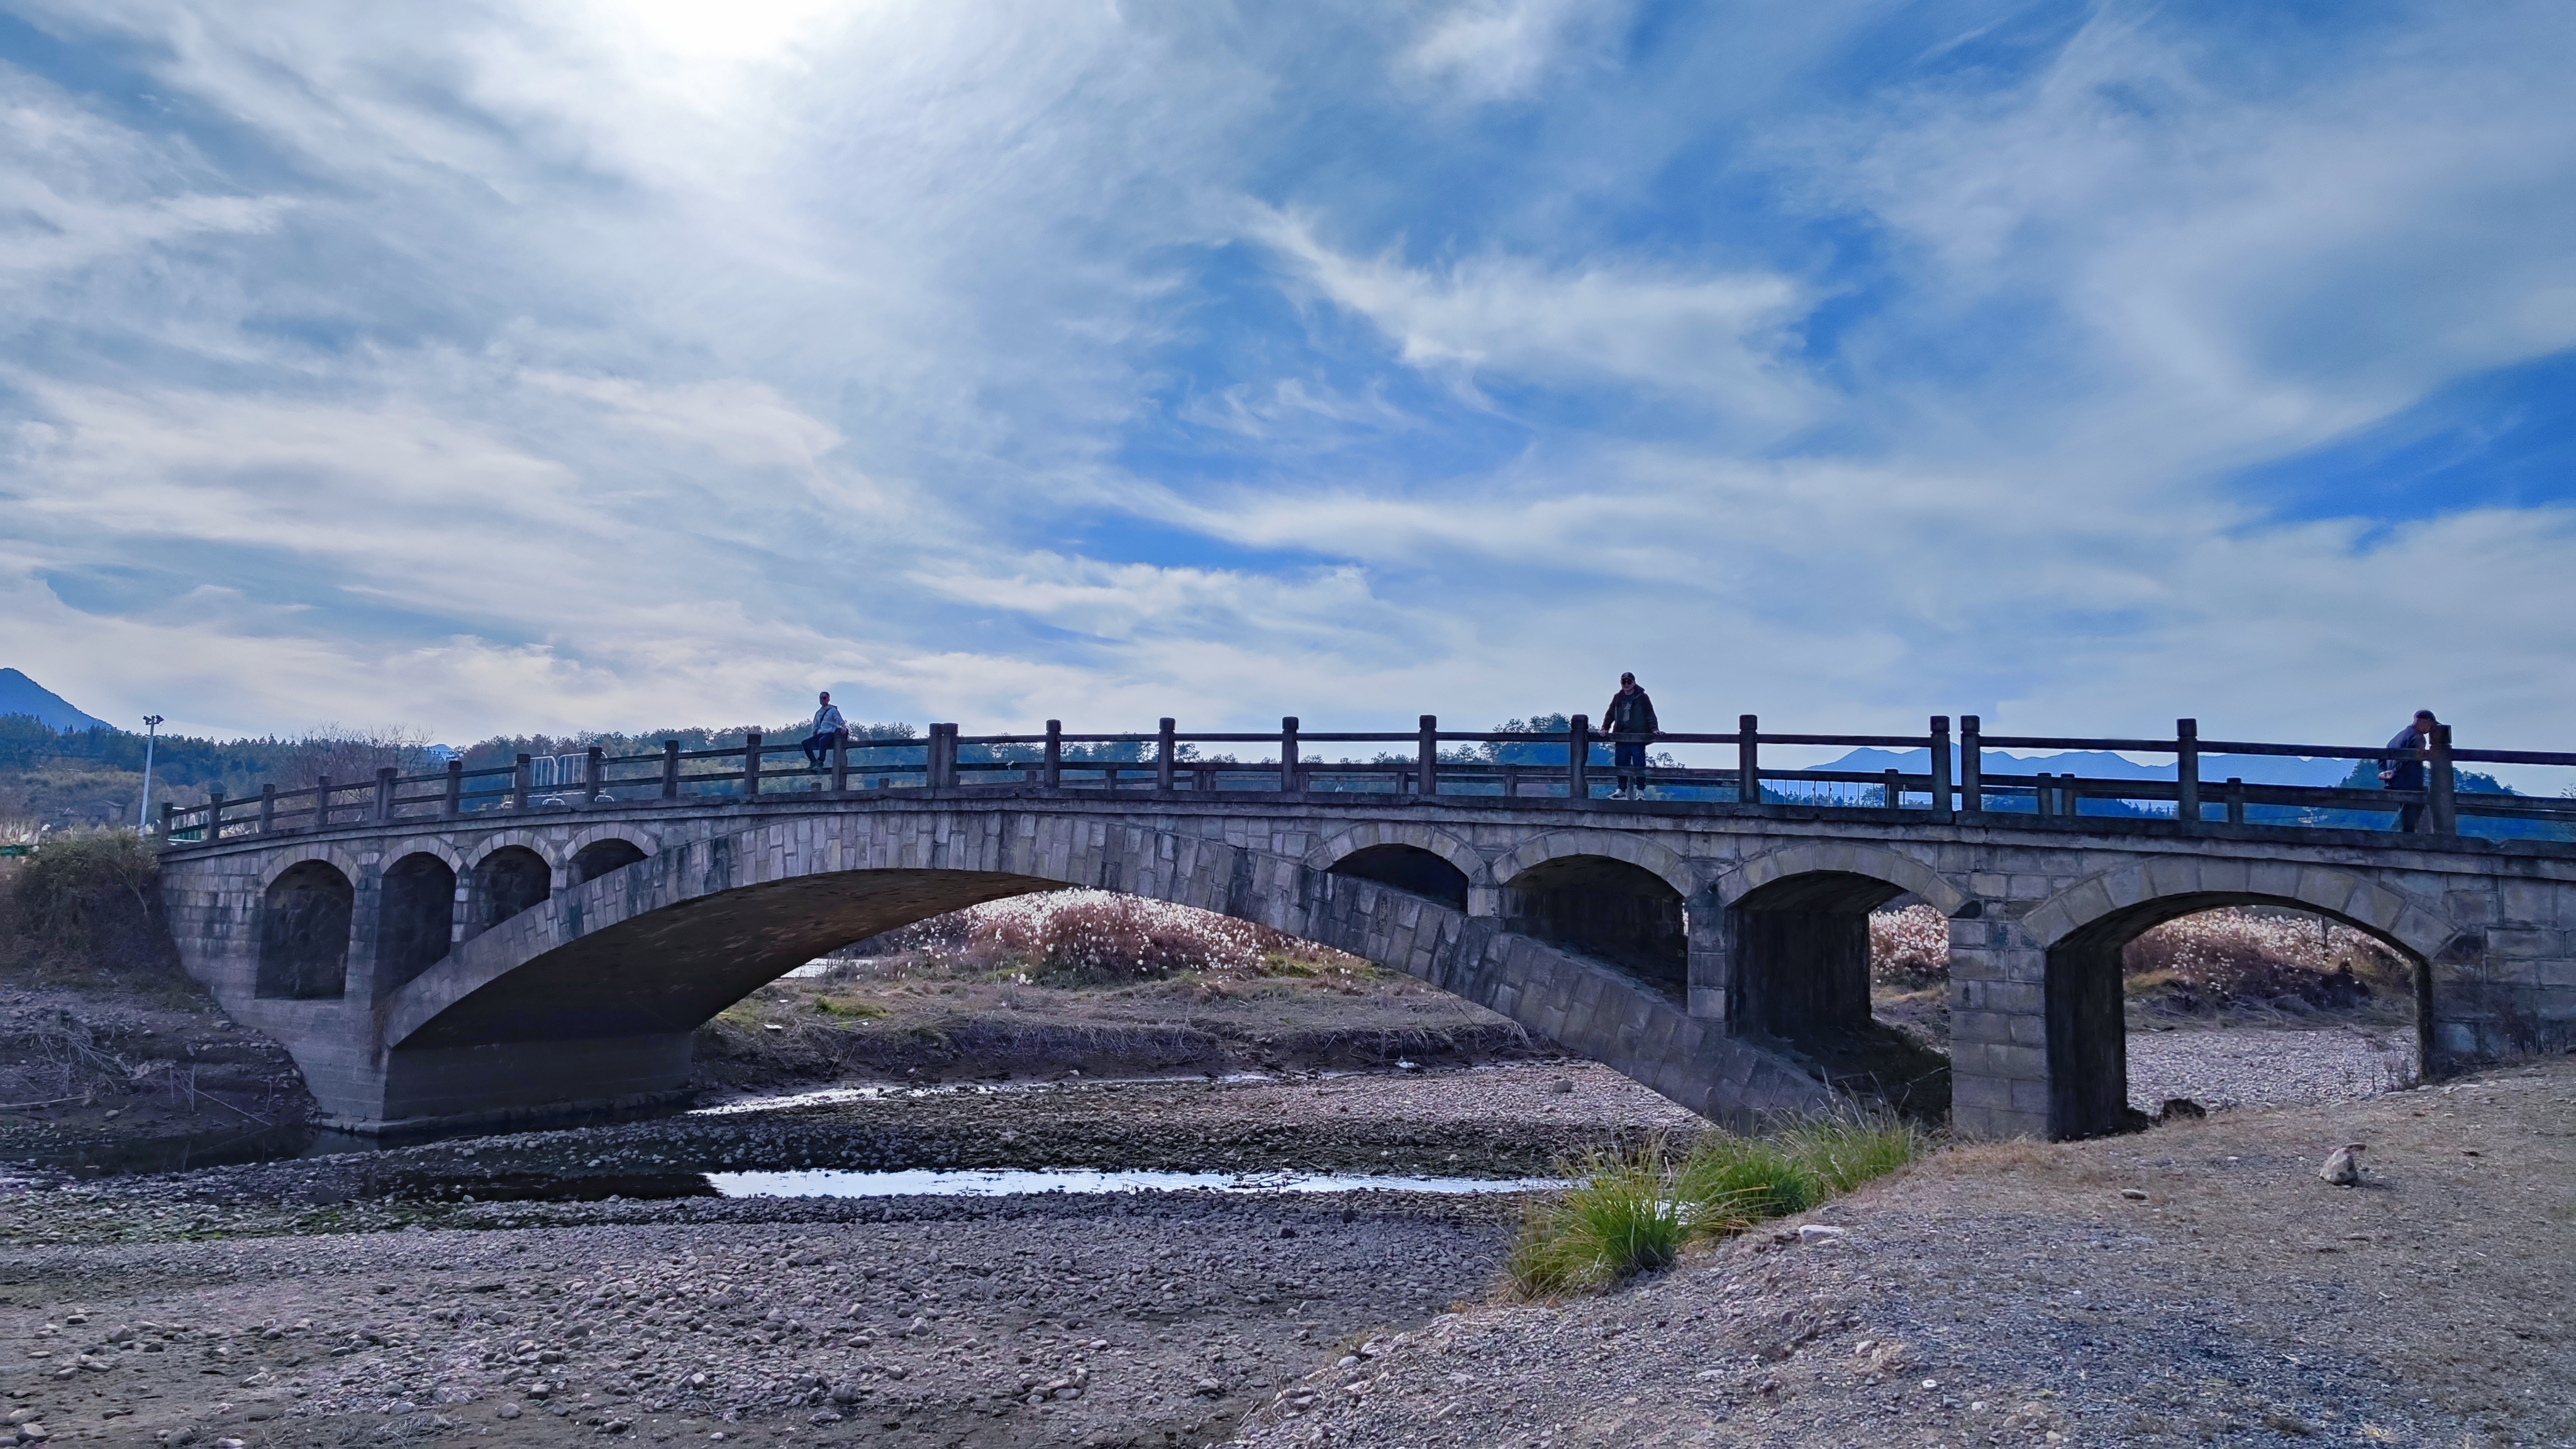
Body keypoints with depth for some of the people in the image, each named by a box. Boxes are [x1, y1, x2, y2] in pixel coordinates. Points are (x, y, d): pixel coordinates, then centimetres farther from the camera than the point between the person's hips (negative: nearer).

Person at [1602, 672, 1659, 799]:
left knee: (1639, 764, -6)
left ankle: (1640, 791, -4)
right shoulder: (1618, 698, 14)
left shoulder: (1642, 698, 3)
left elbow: (1650, 715, -2)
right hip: (1622, 737, 4)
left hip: (1638, 737, -4)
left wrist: (1653, 729, -15)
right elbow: (1610, 714, 13)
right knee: (1620, 764, 3)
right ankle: (1622, 791, 9)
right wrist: (1605, 728, 1)